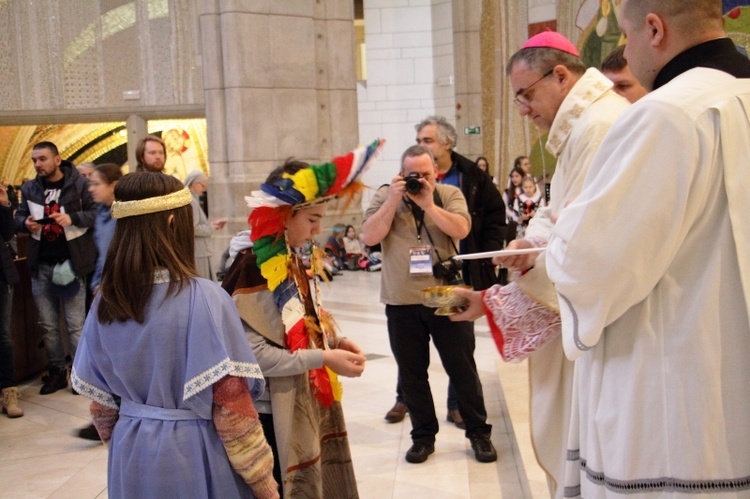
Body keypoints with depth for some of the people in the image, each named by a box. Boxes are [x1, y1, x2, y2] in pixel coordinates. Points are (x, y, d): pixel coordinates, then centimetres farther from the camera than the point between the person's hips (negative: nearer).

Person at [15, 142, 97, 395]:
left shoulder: (79, 184, -5)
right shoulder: (29, 188, 8)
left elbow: (95, 213, -7)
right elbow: (18, 217, 12)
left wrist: (72, 218, -24)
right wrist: (26, 223, -11)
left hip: (70, 262, -4)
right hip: (40, 265, 5)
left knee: (75, 324, 1)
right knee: (48, 324, 11)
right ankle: (57, 371, 23)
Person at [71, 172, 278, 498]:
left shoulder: (105, 300, -3)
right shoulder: (205, 298, -20)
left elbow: (99, 402, 5)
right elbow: (231, 406, -19)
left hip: (132, 454, 5)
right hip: (193, 453, -5)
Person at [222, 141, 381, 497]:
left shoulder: (295, 259, 5)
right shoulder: (253, 268, -21)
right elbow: (253, 354, -24)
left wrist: (334, 341, -3)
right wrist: (323, 358, -23)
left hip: (306, 401, 8)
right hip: (273, 411, -8)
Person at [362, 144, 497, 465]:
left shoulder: (450, 195, 3)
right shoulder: (385, 196, 3)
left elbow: (461, 230, -13)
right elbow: (370, 237, -9)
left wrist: (428, 204, -18)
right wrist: (394, 199, -13)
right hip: (401, 302, 1)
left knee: (463, 368, 7)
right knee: (411, 373, 10)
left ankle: (479, 433, 22)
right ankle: (423, 436, 25)